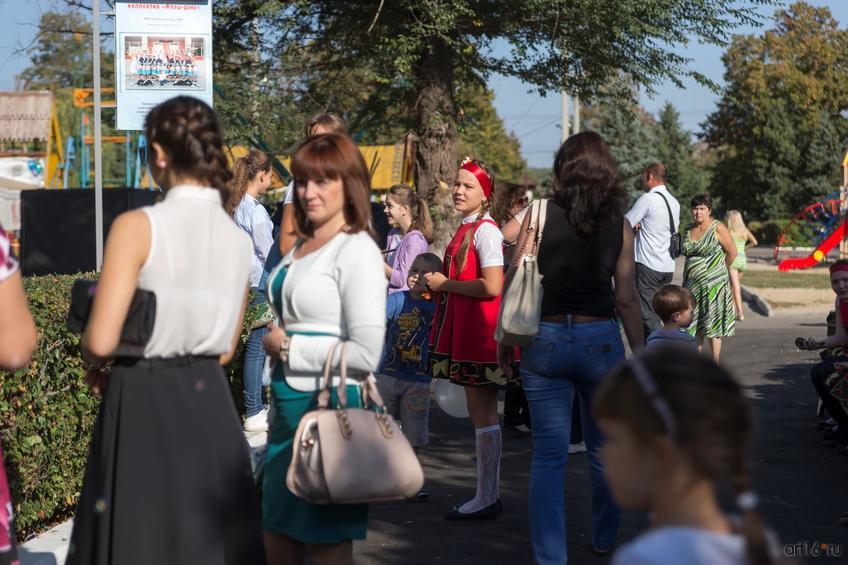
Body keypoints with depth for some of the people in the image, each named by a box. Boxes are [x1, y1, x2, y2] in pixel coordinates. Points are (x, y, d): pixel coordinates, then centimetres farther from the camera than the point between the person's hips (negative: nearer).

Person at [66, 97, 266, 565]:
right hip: (208, 401, 5)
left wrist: (95, 364, 4)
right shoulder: (240, 240, 4)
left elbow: (101, 341, -16)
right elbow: (225, 350, 11)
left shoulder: (136, 227, -14)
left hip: (144, 404, -5)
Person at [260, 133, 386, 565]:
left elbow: (366, 354, -20)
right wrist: (275, 342, 7)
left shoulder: (357, 251, -12)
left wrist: (288, 347, -12)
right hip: (289, 405, 8)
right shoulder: (300, 246, 11)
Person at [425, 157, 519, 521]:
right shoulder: (465, 229, 15)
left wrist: (445, 284, -13)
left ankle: (486, 498, 1)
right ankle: (489, 494, 19)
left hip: (482, 329, -10)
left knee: (482, 412, -5)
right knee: (480, 412, 13)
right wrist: (437, 285, 9)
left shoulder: (485, 230, -14)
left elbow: (491, 286, -22)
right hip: (466, 329, 10)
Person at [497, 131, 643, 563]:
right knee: (604, 447, 19)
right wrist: (639, 349, 10)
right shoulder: (619, 224, -2)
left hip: (545, 340, -1)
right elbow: (626, 297, -1)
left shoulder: (539, 215, -5)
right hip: (601, 340, 1)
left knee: (549, 455, 3)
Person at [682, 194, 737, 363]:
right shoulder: (689, 229, 10)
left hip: (713, 284, -5)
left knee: (712, 327, -4)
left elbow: (732, 252, -2)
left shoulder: (717, 228, -6)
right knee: (694, 327, 6)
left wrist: (719, 269, 8)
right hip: (692, 284, 6)